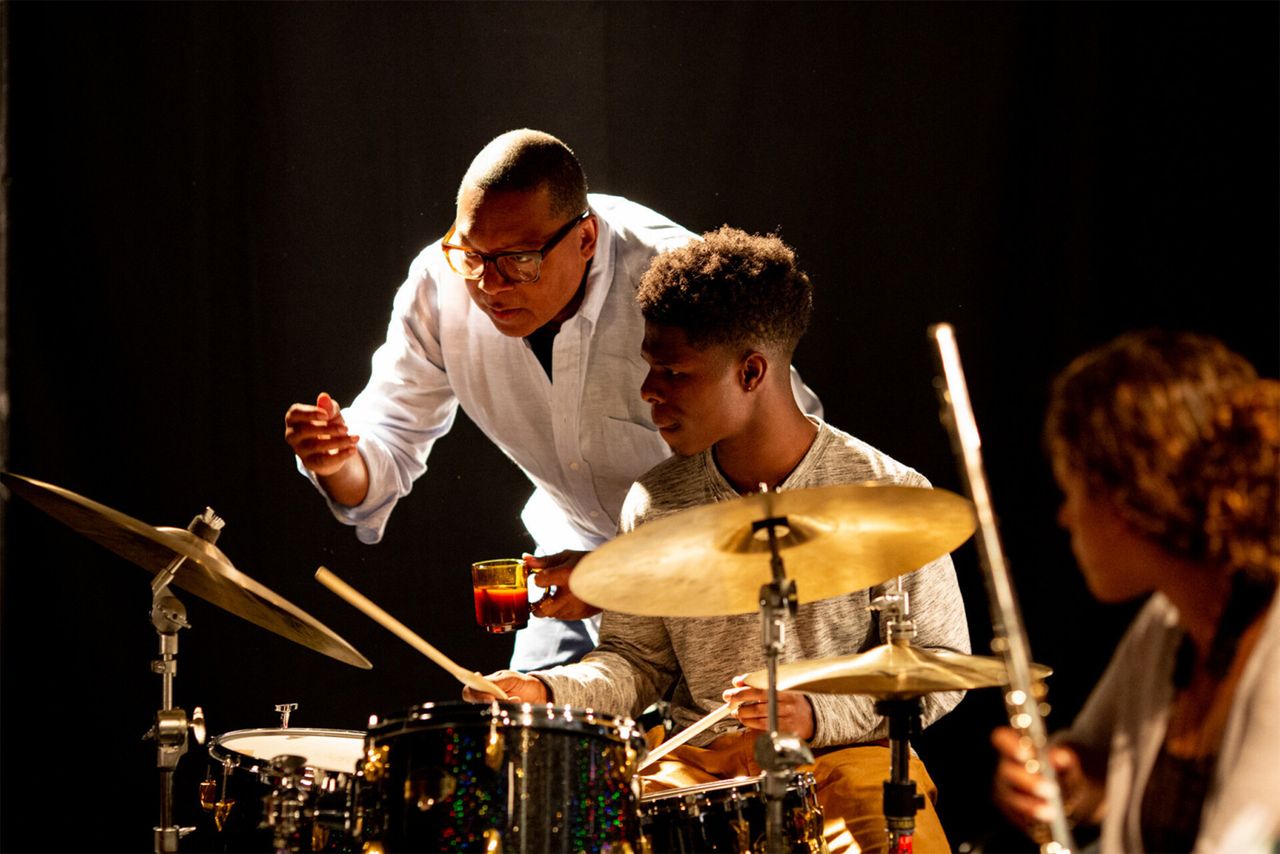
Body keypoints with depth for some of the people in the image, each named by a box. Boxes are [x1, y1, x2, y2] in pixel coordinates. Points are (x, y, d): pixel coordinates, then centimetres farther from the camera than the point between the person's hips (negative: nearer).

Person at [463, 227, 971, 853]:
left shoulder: (887, 496, -7)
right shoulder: (656, 504, 4)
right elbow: (637, 660, 13)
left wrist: (817, 714, -18)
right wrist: (548, 691, -8)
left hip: (846, 754, -3)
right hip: (700, 763, 3)